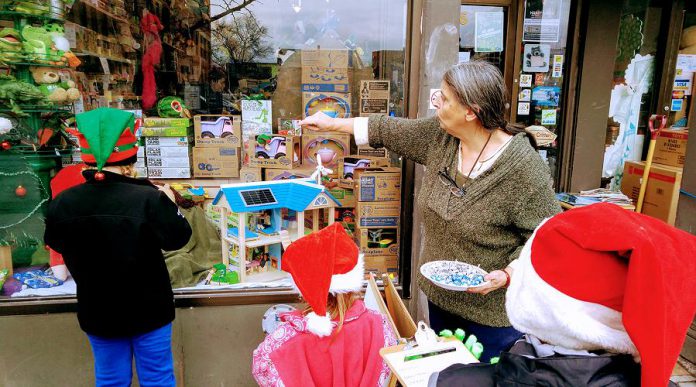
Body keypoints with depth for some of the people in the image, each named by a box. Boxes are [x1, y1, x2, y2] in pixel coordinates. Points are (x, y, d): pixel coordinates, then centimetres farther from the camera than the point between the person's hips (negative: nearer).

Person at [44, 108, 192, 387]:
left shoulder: (61, 204, -13)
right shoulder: (149, 199, -25)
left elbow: (56, 243, 7)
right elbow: (178, 238, -10)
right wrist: (168, 204, 5)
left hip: (97, 312, 3)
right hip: (148, 309, -3)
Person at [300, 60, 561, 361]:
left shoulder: (524, 167, -24)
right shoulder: (439, 136, -6)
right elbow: (387, 130, 5)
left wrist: (506, 274, -30)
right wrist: (332, 124, 12)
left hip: (493, 310, -6)